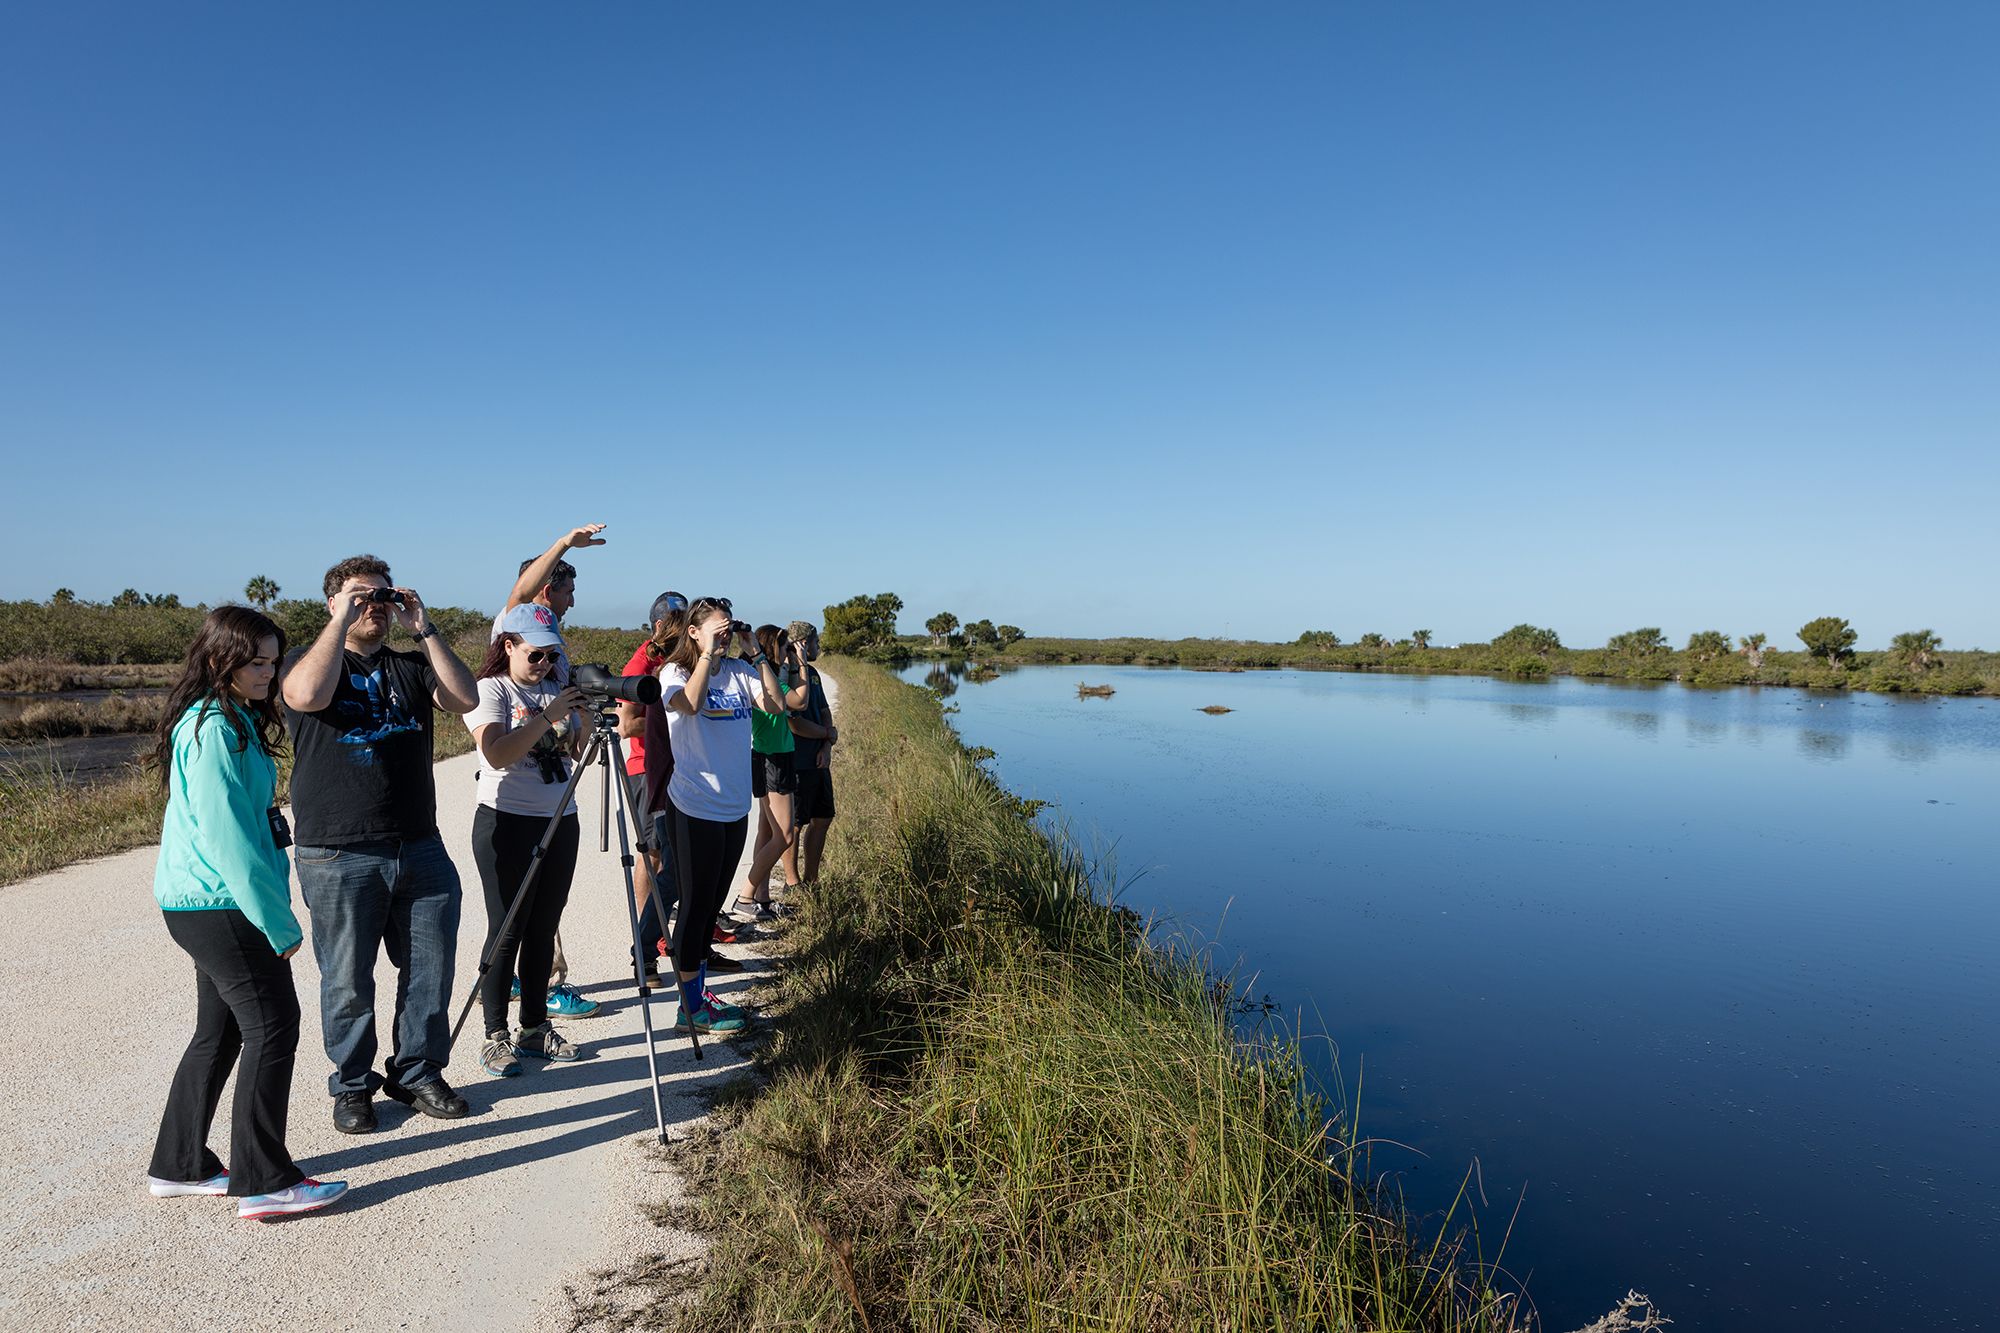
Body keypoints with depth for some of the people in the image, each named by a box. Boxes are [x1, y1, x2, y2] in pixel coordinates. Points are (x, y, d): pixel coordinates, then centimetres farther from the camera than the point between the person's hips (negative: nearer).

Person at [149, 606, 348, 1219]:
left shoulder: (236, 722, 13)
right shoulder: (213, 730, -18)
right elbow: (225, 835, -22)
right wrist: (278, 921, -18)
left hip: (207, 904, 10)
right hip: (219, 906, -10)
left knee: (221, 1031, 16)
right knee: (272, 1025, -5)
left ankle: (179, 1166, 28)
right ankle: (264, 1183, 2)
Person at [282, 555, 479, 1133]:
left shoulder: (412, 667, 13)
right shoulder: (309, 660, 3)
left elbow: (465, 698, -4)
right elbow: (307, 695, -21)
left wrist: (424, 628, -6)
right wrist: (342, 620, -14)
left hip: (421, 849, 4)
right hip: (337, 857, -4)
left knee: (431, 971, 9)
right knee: (348, 982, 5)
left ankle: (417, 1072, 25)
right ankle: (352, 1086, 23)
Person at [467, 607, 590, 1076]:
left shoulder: (557, 689, 10)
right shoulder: (490, 690, -6)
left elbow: (580, 753, 9)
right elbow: (497, 754, -20)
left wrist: (584, 717, -9)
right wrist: (549, 716, -23)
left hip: (560, 822, 6)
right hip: (507, 822, -5)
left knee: (543, 930, 11)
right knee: (507, 931, -2)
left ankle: (535, 1028, 21)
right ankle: (495, 1036, 9)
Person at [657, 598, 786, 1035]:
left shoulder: (739, 671, 8)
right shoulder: (674, 672, -6)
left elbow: (775, 704, -5)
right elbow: (690, 703, -27)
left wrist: (755, 653, -6)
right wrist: (708, 653, -19)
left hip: (735, 806, 6)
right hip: (695, 807, -6)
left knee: (712, 904, 15)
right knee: (696, 903, 0)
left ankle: (698, 989, 27)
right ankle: (692, 1005, 9)